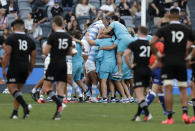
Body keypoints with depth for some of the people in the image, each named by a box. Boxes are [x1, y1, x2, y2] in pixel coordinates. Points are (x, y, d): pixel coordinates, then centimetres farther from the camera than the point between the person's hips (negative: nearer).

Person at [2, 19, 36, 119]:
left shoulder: (11, 38, -3)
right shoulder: (30, 40, 12)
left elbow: (7, 54, -10)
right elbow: (33, 57, 13)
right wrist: (30, 71, 21)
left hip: (14, 67, -5)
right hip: (25, 68, 5)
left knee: (12, 88, -7)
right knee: (18, 89, 14)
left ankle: (25, 105, -30)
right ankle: (15, 112, 10)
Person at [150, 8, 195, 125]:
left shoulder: (164, 29, -3)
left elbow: (152, 42, -12)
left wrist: (157, 53, 4)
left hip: (168, 62, -2)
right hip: (181, 63, 2)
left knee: (168, 89, -2)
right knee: (183, 89, 11)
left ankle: (170, 117, -5)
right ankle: (185, 113, -8)